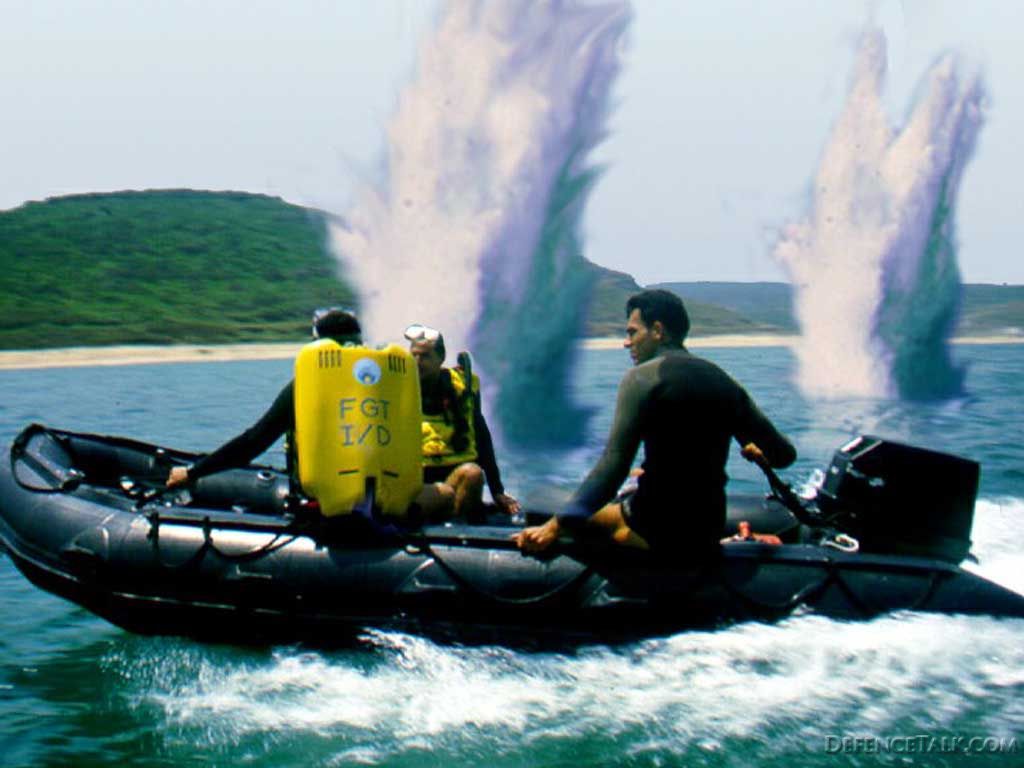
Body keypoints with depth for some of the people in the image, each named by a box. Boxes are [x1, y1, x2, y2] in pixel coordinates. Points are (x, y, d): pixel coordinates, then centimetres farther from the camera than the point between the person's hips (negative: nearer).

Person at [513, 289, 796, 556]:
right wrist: (757, 451, 35)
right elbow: (784, 455, 10)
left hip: (659, 528, -6)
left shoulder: (643, 377, -8)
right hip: (708, 533, 7)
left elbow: (613, 465, -20)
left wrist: (556, 526, -22)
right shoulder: (722, 381, 9)